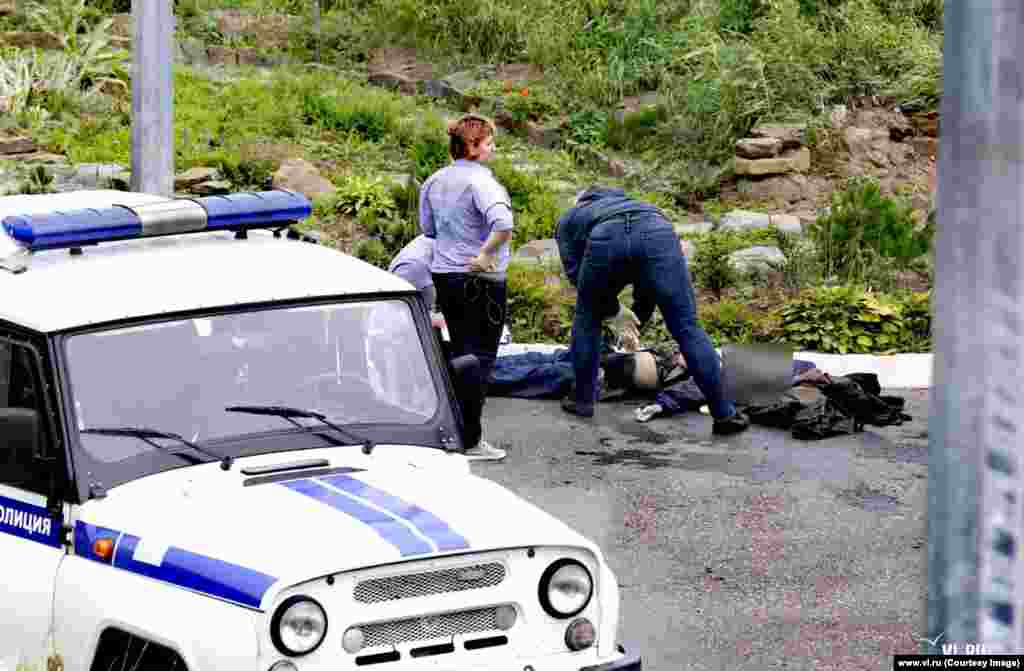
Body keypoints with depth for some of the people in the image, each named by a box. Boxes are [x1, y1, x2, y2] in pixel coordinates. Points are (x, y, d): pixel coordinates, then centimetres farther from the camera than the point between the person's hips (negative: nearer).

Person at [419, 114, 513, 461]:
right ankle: (470, 441, 1)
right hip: (481, 280, -7)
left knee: (460, 351, 18)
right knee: (480, 357, 0)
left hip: (444, 275, 7)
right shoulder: (481, 181, -18)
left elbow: (428, 228, 19)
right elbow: (503, 223, -35)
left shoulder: (435, 181, 7)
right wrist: (485, 254, -24)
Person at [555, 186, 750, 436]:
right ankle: (724, 414, 1)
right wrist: (637, 321, 58)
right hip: (657, 232, 2)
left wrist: (615, 310, 32)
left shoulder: (568, 221, 39)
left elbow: (576, 273, 25)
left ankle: (583, 399, 31)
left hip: (607, 238, -2)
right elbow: (651, 281, 48)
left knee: (587, 320, 25)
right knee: (687, 328, 3)